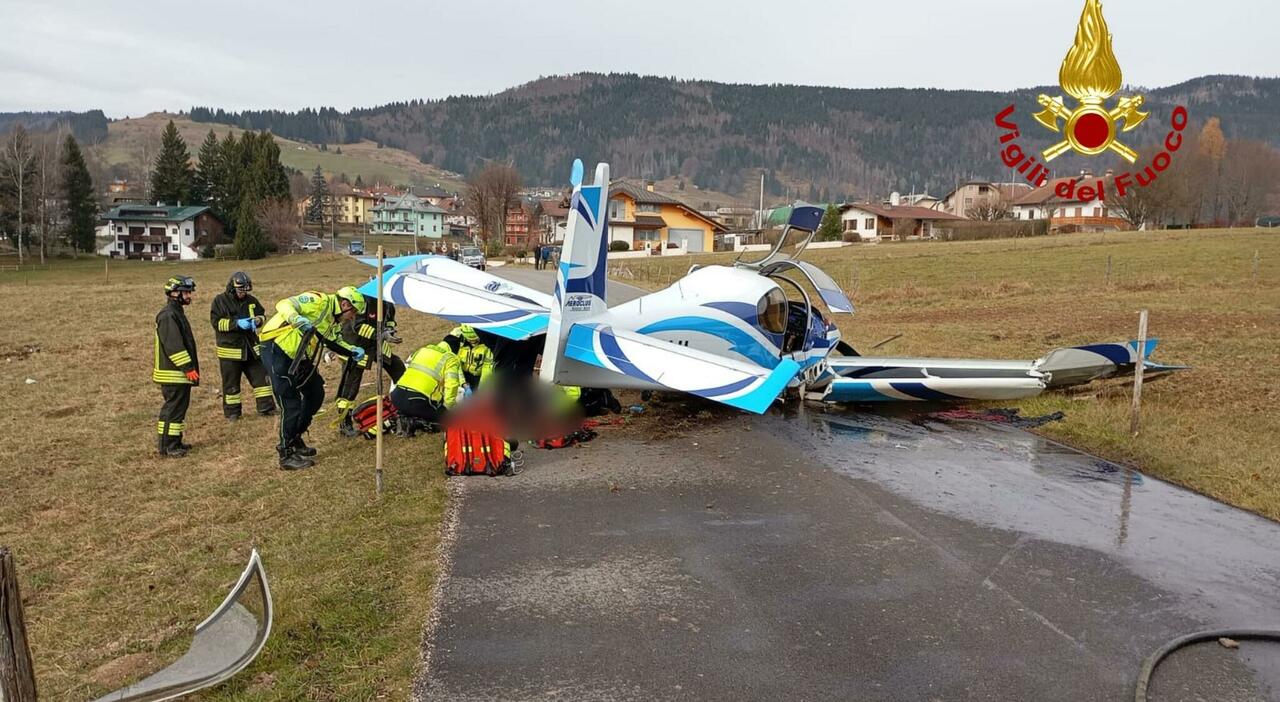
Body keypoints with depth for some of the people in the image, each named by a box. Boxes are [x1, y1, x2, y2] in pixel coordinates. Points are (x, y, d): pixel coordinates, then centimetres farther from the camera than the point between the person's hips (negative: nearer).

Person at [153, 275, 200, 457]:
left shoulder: (177, 312, 17)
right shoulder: (168, 316, -16)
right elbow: (173, 346, -23)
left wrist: (190, 368, 24)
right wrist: (188, 368, -22)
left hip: (181, 373, 11)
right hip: (173, 373, -11)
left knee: (179, 407, 15)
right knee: (173, 408, -6)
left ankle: (174, 442, 24)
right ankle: (167, 446, 0)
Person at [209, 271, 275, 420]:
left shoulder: (251, 301, 7)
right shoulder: (220, 301, -6)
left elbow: (262, 315, 16)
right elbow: (216, 322, -14)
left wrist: (257, 320, -8)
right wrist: (237, 323, -24)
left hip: (251, 347, 4)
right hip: (230, 349, -4)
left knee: (261, 377, 4)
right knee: (231, 382, 5)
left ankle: (266, 407, 12)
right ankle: (232, 412, 16)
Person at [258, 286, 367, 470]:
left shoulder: (334, 320, 12)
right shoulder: (319, 302, -17)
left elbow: (335, 342, 25)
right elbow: (284, 304, -26)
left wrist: (353, 351, 8)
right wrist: (298, 319, -45)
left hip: (298, 357, 10)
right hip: (277, 350, -10)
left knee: (315, 394, 16)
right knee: (291, 404, -9)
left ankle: (294, 440, 30)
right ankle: (286, 455, 2)